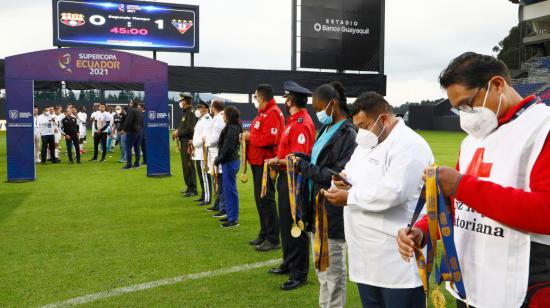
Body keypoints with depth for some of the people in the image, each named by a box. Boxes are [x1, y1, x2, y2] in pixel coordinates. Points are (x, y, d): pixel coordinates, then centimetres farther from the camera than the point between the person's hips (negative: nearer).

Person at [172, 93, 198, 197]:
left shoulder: (190, 112, -15)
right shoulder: (186, 112, 15)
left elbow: (189, 129, -22)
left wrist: (178, 133, -13)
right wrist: (178, 131, 6)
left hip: (188, 142, -10)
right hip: (184, 142, 10)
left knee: (188, 166, -6)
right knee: (185, 166, 16)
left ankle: (193, 190, 0)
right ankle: (189, 187, 26)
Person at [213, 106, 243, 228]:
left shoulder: (232, 129, -18)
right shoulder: (234, 127, 13)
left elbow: (228, 148, -21)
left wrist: (219, 159, -10)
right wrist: (219, 158, 11)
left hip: (229, 162, -10)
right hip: (229, 161, 10)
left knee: (230, 189, -4)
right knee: (228, 189, 17)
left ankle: (233, 219, 3)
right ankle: (231, 215, 27)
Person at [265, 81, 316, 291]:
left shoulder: (301, 124, -19)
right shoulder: (294, 120, 11)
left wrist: (276, 162, -14)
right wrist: (278, 160, 1)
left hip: (293, 180, -10)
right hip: (286, 178, 10)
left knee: (294, 227, -1)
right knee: (285, 224, 19)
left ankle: (299, 274, 11)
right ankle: (289, 264, 34)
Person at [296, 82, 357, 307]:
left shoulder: (347, 134, -15)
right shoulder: (327, 129, 12)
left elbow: (340, 175, -22)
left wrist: (304, 167, -17)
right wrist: (301, 160, -1)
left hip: (333, 212, -9)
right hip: (318, 208, 9)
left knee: (333, 270, 5)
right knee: (321, 268, 20)